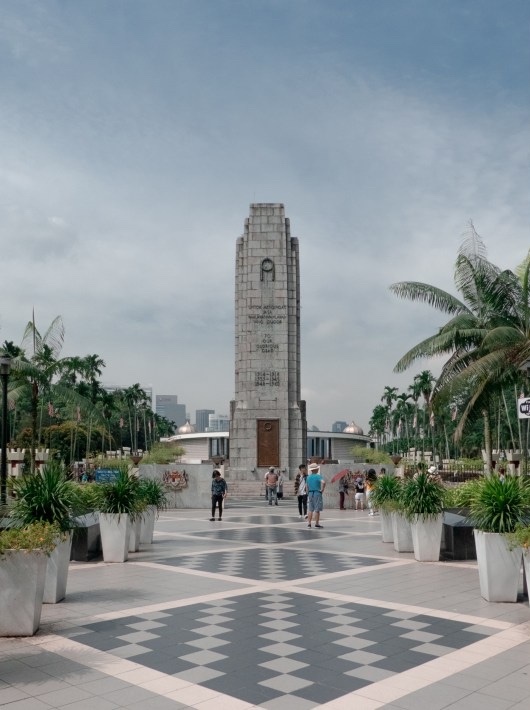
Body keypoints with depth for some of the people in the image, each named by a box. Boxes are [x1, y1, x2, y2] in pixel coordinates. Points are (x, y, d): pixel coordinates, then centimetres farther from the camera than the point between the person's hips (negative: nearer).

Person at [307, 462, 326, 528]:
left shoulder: (308, 477, 10)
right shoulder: (318, 476, -10)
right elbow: (323, 482, -28)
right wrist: (322, 489, -15)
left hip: (310, 493, 6)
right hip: (317, 493, -6)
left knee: (310, 509, 9)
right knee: (317, 509, -1)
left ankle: (309, 523, 8)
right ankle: (317, 523, 1)